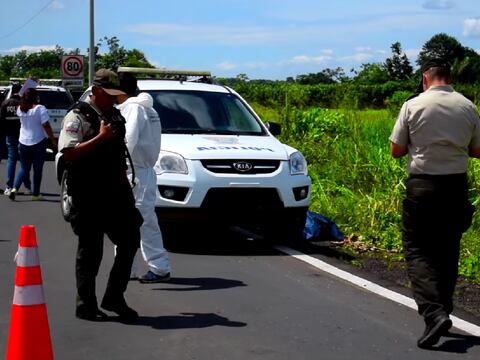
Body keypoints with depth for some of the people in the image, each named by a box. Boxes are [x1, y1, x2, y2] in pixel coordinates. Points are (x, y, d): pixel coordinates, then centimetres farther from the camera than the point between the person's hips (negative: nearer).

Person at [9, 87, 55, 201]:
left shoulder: (20, 109, 2)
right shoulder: (40, 108, -13)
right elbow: (46, 126, -16)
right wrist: (53, 140, -8)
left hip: (23, 142, 4)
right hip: (38, 142, -4)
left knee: (24, 168, 13)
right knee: (37, 169, 8)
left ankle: (14, 188, -7)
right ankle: (35, 194, 11)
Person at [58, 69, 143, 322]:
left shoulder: (115, 116, 16)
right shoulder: (77, 117, -9)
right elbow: (68, 154, -22)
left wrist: (126, 187, 21)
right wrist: (101, 137, -22)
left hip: (115, 193, 8)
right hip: (88, 196, -7)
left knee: (130, 240, 6)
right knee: (90, 251, 0)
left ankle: (114, 298, 17)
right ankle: (86, 306, 12)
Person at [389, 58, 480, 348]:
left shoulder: (413, 106, -5)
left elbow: (396, 150, -1)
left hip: (422, 185, -3)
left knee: (418, 250, -1)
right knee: (448, 252, 14)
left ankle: (434, 312, -19)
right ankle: (443, 311, 22)